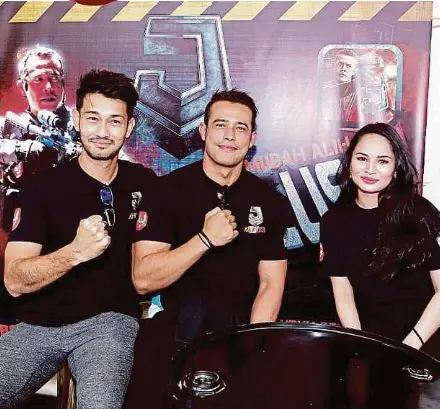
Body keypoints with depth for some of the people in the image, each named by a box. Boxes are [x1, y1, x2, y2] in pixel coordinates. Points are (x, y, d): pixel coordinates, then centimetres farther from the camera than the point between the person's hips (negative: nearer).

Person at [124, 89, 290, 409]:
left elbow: (271, 283, 2)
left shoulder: (269, 202, 4)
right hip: (175, 323, -2)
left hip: (240, 325, 3)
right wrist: (205, 239, -23)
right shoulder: (169, 189, -5)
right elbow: (143, 280, -11)